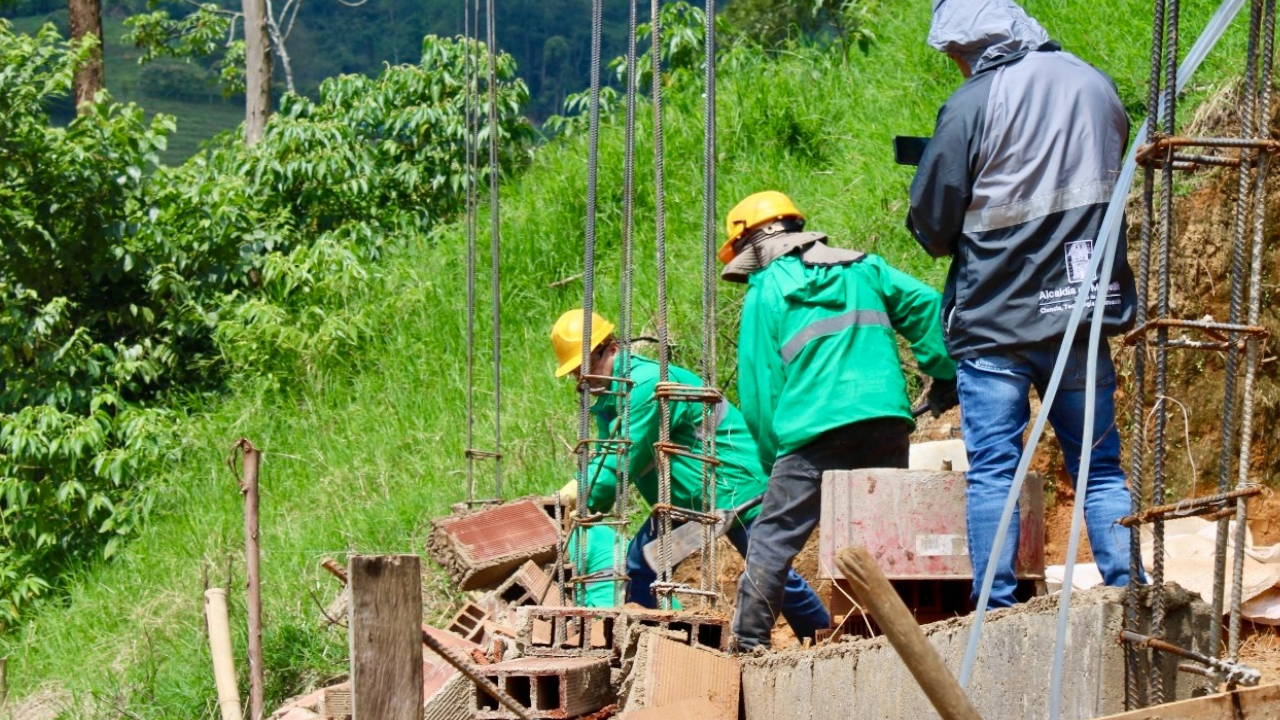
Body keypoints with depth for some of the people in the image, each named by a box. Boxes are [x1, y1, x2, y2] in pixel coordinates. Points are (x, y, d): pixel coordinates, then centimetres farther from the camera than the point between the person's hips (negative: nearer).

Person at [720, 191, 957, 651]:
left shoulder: (764, 294, 8)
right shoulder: (862, 268, 18)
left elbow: (758, 387, 5)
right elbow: (926, 305, 9)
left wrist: (773, 460, 13)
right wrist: (945, 376, 15)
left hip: (814, 430, -4)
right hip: (886, 419, 4)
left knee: (773, 539, 2)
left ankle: (750, 642, -1)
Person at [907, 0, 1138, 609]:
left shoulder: (971, 106, -11)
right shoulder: (1096, 85, 6)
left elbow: (933, 225, -6)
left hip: (995, 318, -4)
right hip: (1084, 314, 4)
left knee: (991, 471, 0)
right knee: (1101, 466, 11)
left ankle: (995, 613, -4)